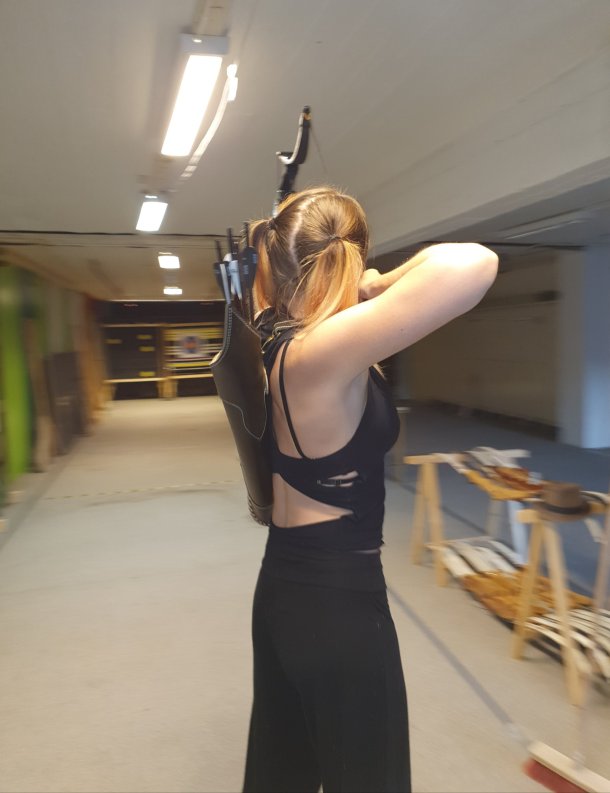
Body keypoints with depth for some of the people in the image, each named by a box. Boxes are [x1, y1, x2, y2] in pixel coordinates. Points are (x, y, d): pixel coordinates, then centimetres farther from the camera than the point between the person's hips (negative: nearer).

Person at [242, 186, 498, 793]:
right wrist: (376, 287, -21)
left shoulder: (275, 338, -1)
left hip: (286, 585, 8)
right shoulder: (323, 350, -26)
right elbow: (471, 265, -36)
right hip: (338, 600, -8)